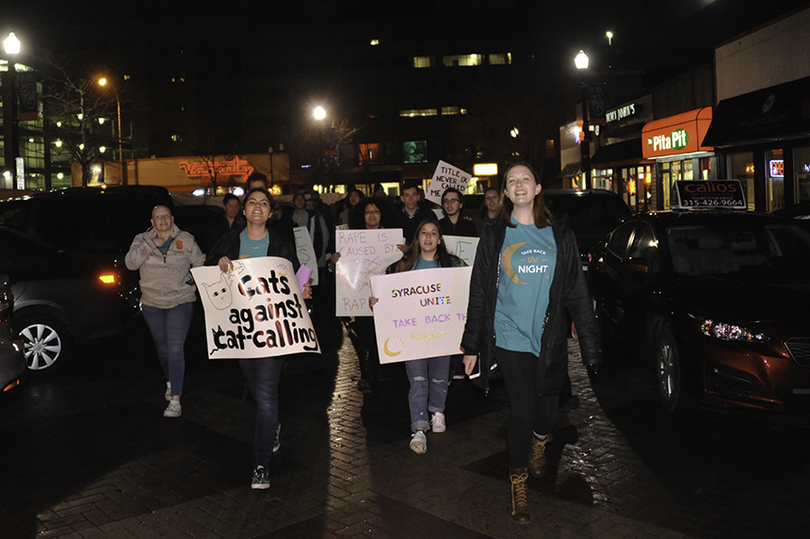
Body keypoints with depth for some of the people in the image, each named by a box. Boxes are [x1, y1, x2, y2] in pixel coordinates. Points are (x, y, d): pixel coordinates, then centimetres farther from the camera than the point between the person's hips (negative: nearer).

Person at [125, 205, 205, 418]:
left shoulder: (186, 240, 1)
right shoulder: (142, 240, 4)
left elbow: (201, 265, 7)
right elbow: (130, 263, -11)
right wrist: (150, 244, -18)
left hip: (181, 302, -3)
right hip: (152, 304, 3)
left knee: (175, 349, -13)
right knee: (162, 349, 15)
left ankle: (175, 400, -13)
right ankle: (171, 382, 43)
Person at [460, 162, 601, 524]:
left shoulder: (559, 235, 5)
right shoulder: (494, 237, 2)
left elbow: (578, 293, 5)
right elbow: (479, 294, 3)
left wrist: (590, 344, 2)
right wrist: (472, 345, 1)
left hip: (550, 341, 2)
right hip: (511, 340, -2)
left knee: (548, 410, 10)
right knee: (522, 411, -1)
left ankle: (538, 443, 47)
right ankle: (518, 484, 20)